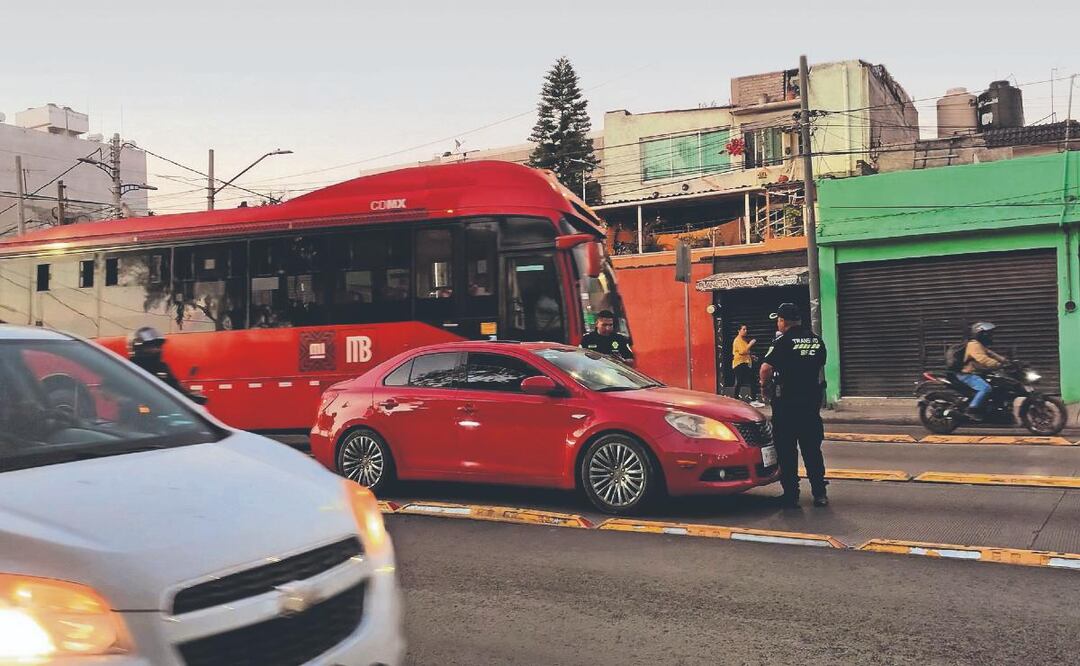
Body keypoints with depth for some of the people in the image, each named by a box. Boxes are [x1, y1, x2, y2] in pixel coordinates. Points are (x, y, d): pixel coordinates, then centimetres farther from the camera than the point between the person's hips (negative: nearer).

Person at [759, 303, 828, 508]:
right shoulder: (817, 341, 7)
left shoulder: (784, 342, -12)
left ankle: (791, 495, 5)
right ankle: (819, 493, 14)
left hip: (786, 403, -5)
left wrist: (764, 384, -2)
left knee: (787, 450, 3)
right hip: (812, 402, 6)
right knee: (812, 449, 13)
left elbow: (766, 368, -20)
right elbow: (820, 367, 15)